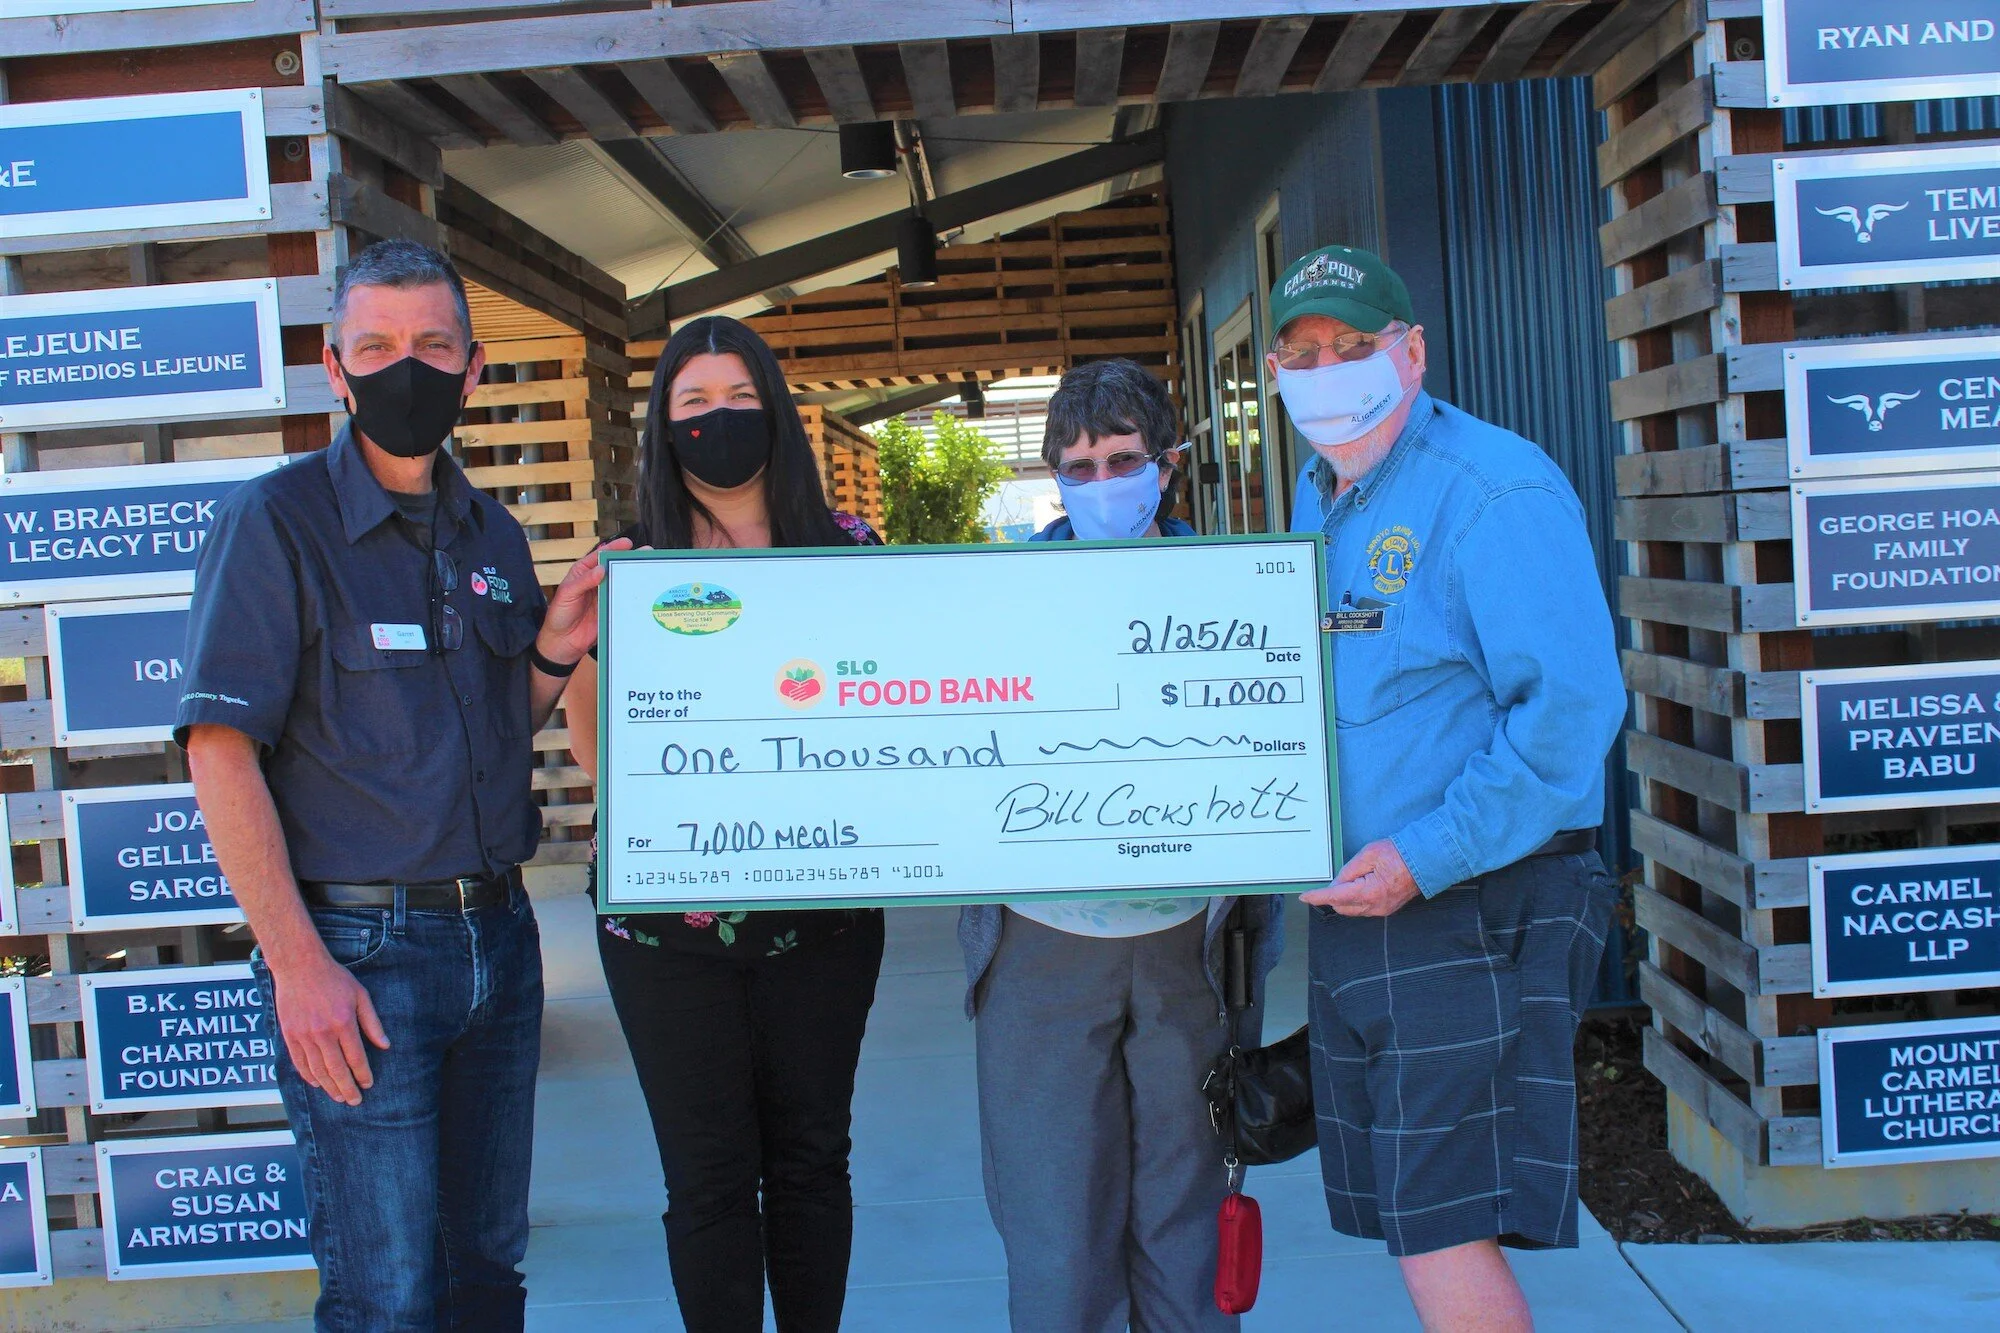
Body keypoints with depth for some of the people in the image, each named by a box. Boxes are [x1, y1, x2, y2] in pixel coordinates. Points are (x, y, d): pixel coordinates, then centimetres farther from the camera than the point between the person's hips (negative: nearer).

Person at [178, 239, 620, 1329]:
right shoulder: (276, 521, -7)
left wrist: (553, 649, -2)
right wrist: (298, 963, -16)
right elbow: (221, 753, -11)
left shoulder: (492, 534, 11)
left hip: (497, 936, 6)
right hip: (358, 945, -6)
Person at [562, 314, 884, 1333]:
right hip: (670, 914, -1)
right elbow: (596, 744, 2)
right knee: (709, 1177, 6)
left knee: (809, 1157, 13)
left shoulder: (846, 549, 4)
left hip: (819, 909, 1)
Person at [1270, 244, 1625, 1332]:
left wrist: (1424, 858, -22)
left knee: (1446, 1243, -6)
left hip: (1475, 912, -8)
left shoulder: (1492, 487, -13)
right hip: (1351, 910, 8)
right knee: (1410, 1225, 15)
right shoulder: (1314, 503, 14)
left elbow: (1570, 708, -22)